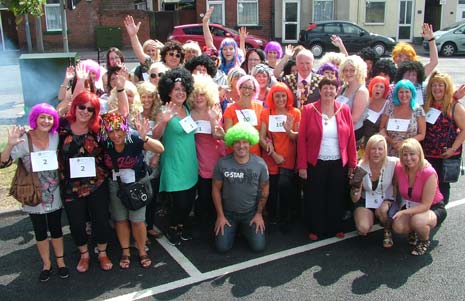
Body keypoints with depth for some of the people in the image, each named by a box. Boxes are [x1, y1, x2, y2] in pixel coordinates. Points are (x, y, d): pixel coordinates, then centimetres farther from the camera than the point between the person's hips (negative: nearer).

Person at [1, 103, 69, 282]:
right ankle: (46, 264, 31)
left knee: (56, 229, 14)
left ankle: (60, 262, 31)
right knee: (40, 231, 13)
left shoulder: (56, 137, -7)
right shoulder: (24, 140, -17)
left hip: (53, 194, 2)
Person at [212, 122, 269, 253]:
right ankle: (233, 229, 24)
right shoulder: (222, 163, -15)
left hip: (251, 212, 1)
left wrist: (259, 213, 0)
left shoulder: (260, 164, -12)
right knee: (222, 247, -10)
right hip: (228, 212, 0)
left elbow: (264, 189, 1)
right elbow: (216, 189, -5)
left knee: (258, 246, -9)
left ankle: (245, 229, 24)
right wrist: (220, 216, -5)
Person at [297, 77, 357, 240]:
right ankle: (315, 230, 24)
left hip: (339, 163, 2)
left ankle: (336, 228, 30)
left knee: (337, 197, 13)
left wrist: (352, 164, 1)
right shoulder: (309, 110, -5)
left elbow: (351, 138, 3)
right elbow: (301, 139, -6)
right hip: (315, 163, -2)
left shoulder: (344, 110, 2)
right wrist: (302, 165, -10)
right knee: (315, 198, 8)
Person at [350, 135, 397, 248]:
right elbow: (355, 199, -13)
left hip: (387, 199, 0)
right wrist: (356, 185, -33)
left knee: (382, 210, -34)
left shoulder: (392, 164, -18)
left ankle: (388, 232, -1)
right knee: (363, 229, -22)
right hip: (366, 200, 0)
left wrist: (391, 203, -15)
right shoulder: (361, 167, -15)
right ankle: (371, 217, 15)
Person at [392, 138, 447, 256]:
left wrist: (403, 212, -35)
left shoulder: (429, 173, -27)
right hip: (411, 206, 4)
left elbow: (425, 205, -27)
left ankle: (425, 241, 0)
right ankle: (414, 232, 13)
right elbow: (397, 189, 6)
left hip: (434, 208, -4)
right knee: (397, 227, -24)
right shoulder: (399, 168, -14)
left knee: (417, 221, -36)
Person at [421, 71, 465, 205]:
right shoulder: (427, 105, 8)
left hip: (446, 156, -4)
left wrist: (453, 149, -15)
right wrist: (418, 147, 3)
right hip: (426, 154, 4)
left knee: (442, 185, 7)